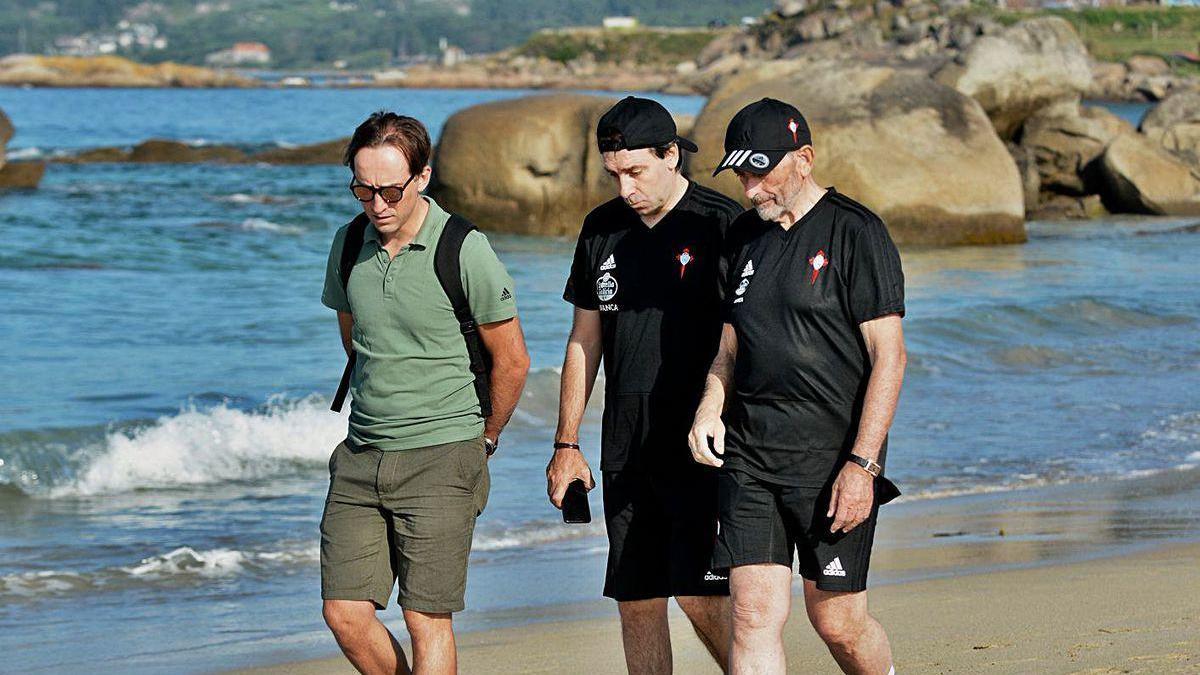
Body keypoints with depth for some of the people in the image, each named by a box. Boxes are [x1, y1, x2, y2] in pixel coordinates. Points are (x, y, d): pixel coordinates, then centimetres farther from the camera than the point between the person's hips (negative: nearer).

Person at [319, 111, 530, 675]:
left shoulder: (464, 252, -12)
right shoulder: (349, 244, 4)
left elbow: (512, 361, -2)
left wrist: (483, 440, 10)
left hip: (441, 461, -5)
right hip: (362, 455, 5)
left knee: (426, 619, -6)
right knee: (345, 612, 1)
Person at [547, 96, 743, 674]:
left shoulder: (723, 224, -7)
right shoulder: (603, 229, 11)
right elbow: (584, 340, 17)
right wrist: (566, 444, 14)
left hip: (702, 447, -6)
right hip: (627, 449, 6)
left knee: (699, 595, -13)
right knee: (636, 602, 6)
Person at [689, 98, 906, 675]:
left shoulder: (855, 232, -8)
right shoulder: (743, 236, 12)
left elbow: (888, 356, -11)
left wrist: (861, 465, -17)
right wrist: (710, 406, 1)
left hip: (832, 457, -5)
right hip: (749, 455, 5)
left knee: (838, 622, 2)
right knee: (754, 615, -5)